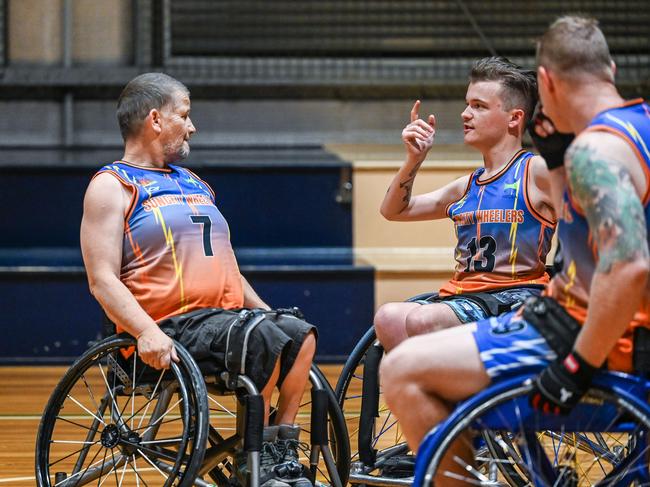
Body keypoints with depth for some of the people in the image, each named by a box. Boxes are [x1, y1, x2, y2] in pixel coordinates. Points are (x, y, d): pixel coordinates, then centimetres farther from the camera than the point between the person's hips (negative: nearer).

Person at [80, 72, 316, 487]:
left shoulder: (195, 185, 26)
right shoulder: (112, 186, 2)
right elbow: (103, 281, -9)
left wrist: (266, 311, 16)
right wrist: (147, 332, -25)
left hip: (231, 315, 7)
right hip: (171, 328, -7)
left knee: (300, 334, -19)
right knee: (262, 337, -30)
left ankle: (283, 452, -16)